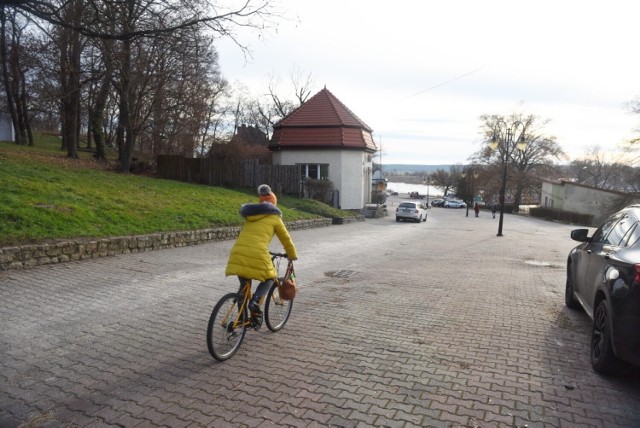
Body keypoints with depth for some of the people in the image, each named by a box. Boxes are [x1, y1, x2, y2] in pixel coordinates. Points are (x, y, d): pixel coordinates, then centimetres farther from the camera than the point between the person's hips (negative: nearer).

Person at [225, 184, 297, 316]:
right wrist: (293, 256, 33)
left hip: (238, 252, 5)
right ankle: (254, 300, -6)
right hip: (257, 254, -5)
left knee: (244, 284, 20)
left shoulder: (249, 215, 27)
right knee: (269, 279, 17)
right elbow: (286, 239, 18)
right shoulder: (274, 217, 13)